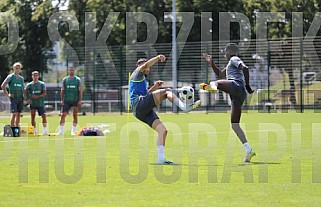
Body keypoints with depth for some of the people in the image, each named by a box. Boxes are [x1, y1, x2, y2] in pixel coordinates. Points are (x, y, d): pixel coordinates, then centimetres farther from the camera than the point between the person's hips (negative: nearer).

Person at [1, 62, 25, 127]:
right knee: (14, 114, -11)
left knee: (18, 114, 7)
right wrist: (8, 94, -8)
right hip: (13, 98, -5)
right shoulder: (10, 77, -3)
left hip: (20, 99, 5)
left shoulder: (21, 78, 14)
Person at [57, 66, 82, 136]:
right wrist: (62, 100, 0)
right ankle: (61, 131, -1)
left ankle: (73, 131, 8)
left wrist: (80, 100, -7)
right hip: (66, 101, 1)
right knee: (63, 115, -5)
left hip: (75, 100, -1)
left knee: (75, 115, 1)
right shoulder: (65, 80, 6)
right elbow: (62, 90, 8)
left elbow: (80, 91, 1)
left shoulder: (78, 80, 3)